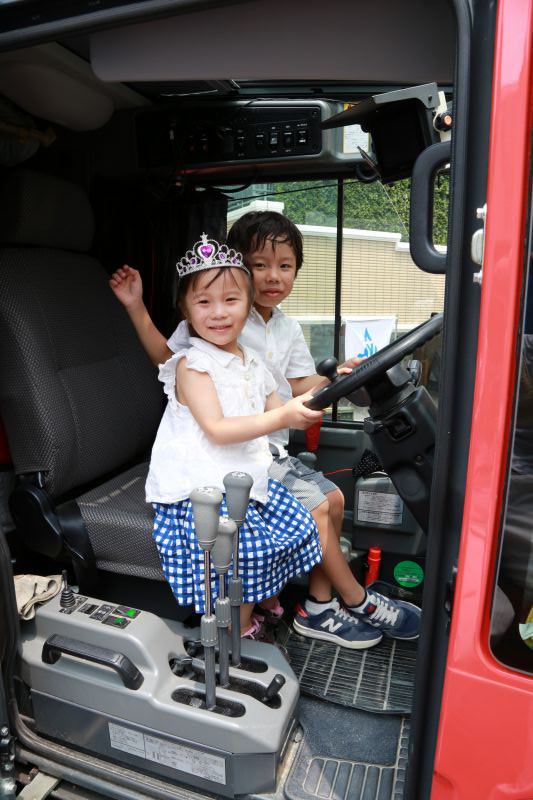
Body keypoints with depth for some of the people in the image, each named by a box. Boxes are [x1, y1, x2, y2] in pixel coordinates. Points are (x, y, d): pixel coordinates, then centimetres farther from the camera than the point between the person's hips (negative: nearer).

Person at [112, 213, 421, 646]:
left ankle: (319, 607, 18)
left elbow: (301, 388, 8)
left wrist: (337, 376, -9)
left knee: (333, 497, 5)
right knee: (316, 507, -13)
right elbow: (167, 357, -3)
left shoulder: (289, 329, 11)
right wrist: (137, 308, -12)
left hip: (273, 449, 8)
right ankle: (358, 602, 10)